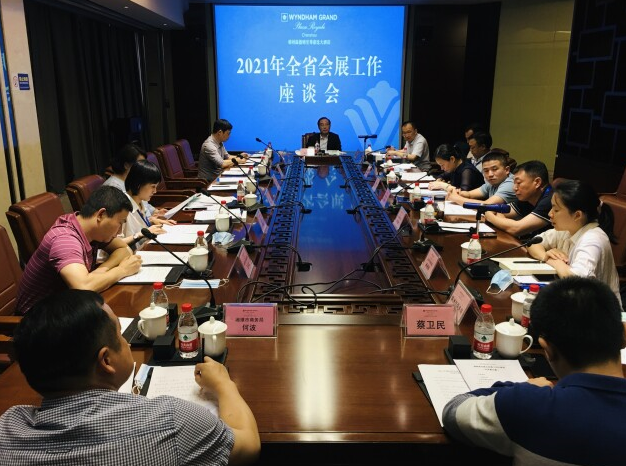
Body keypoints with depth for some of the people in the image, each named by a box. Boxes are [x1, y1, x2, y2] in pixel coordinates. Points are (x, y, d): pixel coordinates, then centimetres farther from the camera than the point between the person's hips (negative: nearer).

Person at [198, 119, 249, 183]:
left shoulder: (220, 143, 7)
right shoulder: (209, 145, -22)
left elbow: (227, 157, 19)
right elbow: (221, 164, -28)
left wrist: (240, 156, 2)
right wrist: (237, 160, -15)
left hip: (217, 176, 9)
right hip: (209, 181, -9)